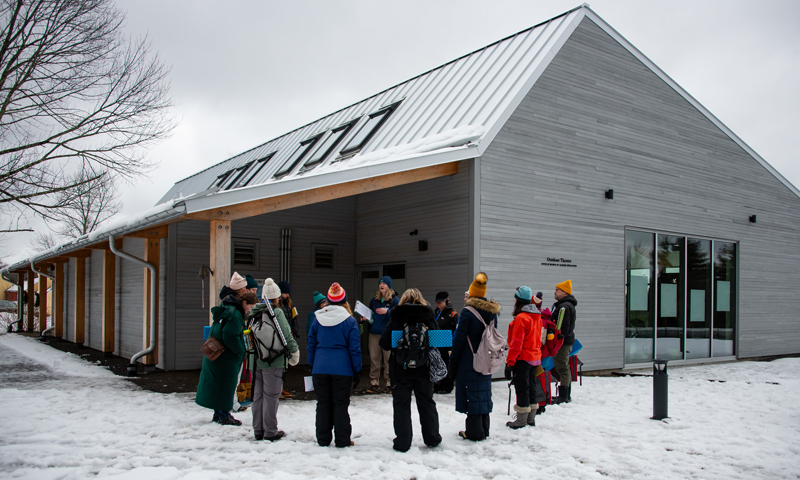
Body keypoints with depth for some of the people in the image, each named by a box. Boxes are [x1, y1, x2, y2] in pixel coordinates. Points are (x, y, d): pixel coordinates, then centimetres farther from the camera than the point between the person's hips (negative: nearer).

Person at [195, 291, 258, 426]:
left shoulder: (228, 309, 11)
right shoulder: (235, 315, -22)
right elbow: (230, 336, -28)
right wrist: (240, 351, -15)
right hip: (225, 358, -10)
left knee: (217, 383, 16)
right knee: (225, 384, 0)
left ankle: (218, 414, 26)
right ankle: (224, 416, 9)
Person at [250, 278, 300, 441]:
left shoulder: (253, 313, 6)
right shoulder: (276, 313, -12)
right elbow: (287, 335, -11)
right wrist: (294, 352, 2)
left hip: (256, 361, 6)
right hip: (274, 362, -6)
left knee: (257, 395, 12)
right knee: (271, 396, 1)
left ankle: (258, 430, 19)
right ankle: (270, 432, 6)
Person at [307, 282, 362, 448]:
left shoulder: (317, 319, 6)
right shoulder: (349, 320, -3)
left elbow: (311, 344, 10)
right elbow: (354, 348, -3)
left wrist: (312, 365, 17)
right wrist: (357, 370, 3)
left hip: (320, 368, 3)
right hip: (342, 369, -3)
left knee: (323, 404, 10)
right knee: (340, 405, 4)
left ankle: (323, 439, 17)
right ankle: (342, 440, 9)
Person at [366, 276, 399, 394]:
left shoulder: (394, 300, 1)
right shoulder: (374, 300, 13)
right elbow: (370, 314, 23)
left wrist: (387, 311, -19)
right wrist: (366, 318, 3)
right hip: (374, 333, 4)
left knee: (389, 359, -2)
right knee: (374, 359, 4)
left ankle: (390, 383, 7)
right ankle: (374, 383, 11)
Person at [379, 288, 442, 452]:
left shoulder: (396, 319, -9)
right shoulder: (428, 318, -3)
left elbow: (385, 344, -10)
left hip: (401, 370, -2)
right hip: (424, 369, 2)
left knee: (402, 404, 7)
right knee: (427, 403, 16)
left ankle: (403, 442, 9)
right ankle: (432, 438, 25)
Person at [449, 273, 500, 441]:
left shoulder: (467, 312, -14)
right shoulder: (492, 312, 6)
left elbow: (459, 339, -13)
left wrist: (452, 362, -7)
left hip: (469, 360, -6)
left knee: (471, 393, 0)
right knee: (483, 391, 14)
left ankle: (474, 432, 5)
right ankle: (484, 429, 22)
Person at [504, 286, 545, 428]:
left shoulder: (521, 318, -18)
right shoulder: (537, 317, 8)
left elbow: (516, 343, -19)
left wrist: (509, 362, -16)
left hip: (522, 358, -8)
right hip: (535, 357, 8)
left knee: (522, 388, -1)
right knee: (531, 386, 14)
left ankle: (521, 420, 6)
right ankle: (531, 419, 23)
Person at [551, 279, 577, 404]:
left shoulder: (564, 307, -18)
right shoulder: (568, 305, 17)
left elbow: (561, 327, -23)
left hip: (562, 342, -11)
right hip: (567, 341, 11)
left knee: (562, 369, -6)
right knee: (565, 368, 16)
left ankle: (563, 397, -3)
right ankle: (566, 395, 24)